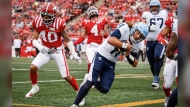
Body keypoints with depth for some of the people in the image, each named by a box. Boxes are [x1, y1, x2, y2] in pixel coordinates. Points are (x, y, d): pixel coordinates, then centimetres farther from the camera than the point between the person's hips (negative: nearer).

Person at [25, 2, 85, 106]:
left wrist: (74, 54, -8)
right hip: (45, 51, 3)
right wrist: (40, 47, -28)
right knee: (32, 67, -14)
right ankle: (35, 88, 12)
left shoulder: (59, 24, -21)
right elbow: (34, 40, -7)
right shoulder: (38, 23, -12)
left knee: (66, 76, -7)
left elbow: (67, 40, -8)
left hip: (58, 51, -3)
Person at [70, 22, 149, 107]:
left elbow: (135, 64, 7)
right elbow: (110, 40, -31)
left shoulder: (134, 45, 3)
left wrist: (129, 55, -11)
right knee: (90, 82, -15)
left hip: (111, 64, 6)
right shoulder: (125, 29, -16)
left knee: (104, 89, -4)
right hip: (101, 57, -6)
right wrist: (125, 46, -27)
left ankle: (94, 82, 30)